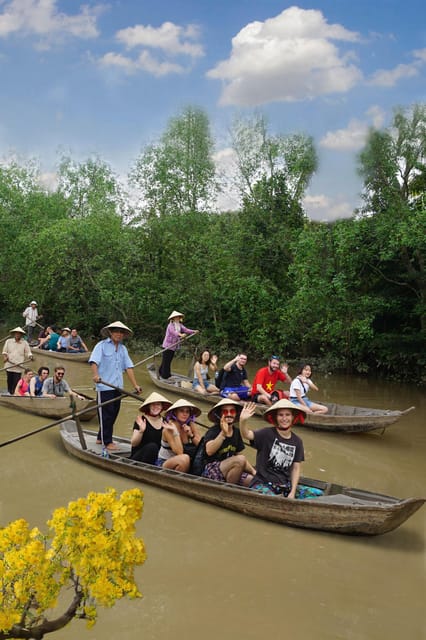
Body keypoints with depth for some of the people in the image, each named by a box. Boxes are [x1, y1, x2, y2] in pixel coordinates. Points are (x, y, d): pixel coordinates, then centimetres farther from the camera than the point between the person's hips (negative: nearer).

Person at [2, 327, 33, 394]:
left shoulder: (25, 343, 4)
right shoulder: (8, 341, 8)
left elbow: (28, 353, 5)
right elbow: (4, 351, 11)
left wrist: (30, 357, -16)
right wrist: (5, 356, -8)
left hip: (18, 367, -2)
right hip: (9, 366, 2)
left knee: (16, 382, -8)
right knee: (9, 381, 7)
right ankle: (9, 393, 17)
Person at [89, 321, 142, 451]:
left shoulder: (123, 348, 15)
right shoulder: (102, 345, -4)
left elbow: (128, 367, 12)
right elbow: (94, 362, -16)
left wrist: (135, 385, 6)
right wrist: (96, 375, -35)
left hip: (117, 387, 7)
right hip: (104, 387, -7)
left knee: (113, 414, 12)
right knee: (106, 415, -2)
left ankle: (101, 438, 26)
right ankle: (107, 442, 6)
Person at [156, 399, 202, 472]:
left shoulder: (191, 425, -1)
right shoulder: (169, 428, -14)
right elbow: (179, 452, -24)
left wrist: (191, 435, -17)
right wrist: (175, 432, -28)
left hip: (184, 465, 5)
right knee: (184, 458, -34)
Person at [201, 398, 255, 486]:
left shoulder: (236, 432, 12)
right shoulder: (213, 431, -9)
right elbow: (209, 451, -28)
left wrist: (253, 471, 3)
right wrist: (223, 433, -40)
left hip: (231, 471, 6)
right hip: (211, 470, -6)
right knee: (240, 459, -29)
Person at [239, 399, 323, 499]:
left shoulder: (297, 441, 7)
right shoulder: (267, 434, -6)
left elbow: (296, 468, 7)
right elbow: (247, 435, -24)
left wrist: (292, 492, -5)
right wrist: (243, 420, -45)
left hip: (285, 485, 5)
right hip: (263, 483, -5)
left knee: (317, 494, -10)